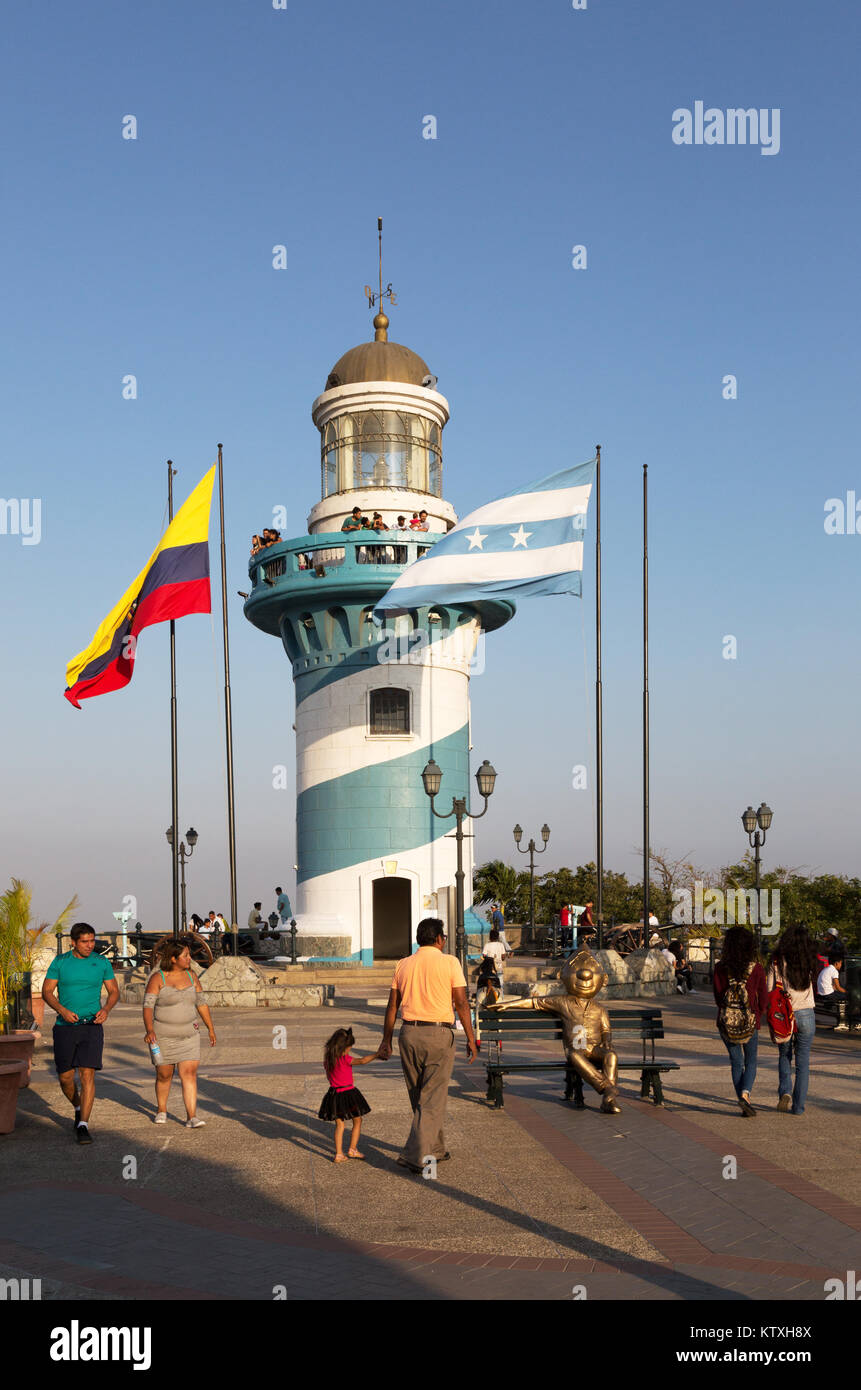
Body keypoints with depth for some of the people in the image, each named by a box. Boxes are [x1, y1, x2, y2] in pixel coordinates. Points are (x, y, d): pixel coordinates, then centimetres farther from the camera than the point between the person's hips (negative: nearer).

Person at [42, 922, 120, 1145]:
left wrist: (105, 1010, -11)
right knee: (65, 1078, 6)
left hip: (92, 1026, -1)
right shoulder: (60, 962, 0)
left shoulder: (102, 962, 2)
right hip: (65, 1027, 1)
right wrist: (62, 1010, -16)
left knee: (87, 1074, -12)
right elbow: (46, 991, 1)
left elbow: (114, 991, 9)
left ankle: (83, 1126, -9)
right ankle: (78, 1108, 35)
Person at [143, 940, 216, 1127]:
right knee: (164, 1075, 10)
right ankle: (161, 1110, 33)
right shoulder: (157, 978, -10)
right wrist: (149, 1030, -29)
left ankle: (191, 1117, -10)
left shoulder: (191, 976, 3)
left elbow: (201, 1003, 11)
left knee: (189, 1074, -8)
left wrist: (210, 1028, 13)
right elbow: (148, 1006, -15)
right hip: (163, 1036, -3)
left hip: (189, 1035, 3)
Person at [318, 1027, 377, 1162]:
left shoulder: (328, 1060, 2)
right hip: (348, 1093, -6)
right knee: (357, 1122, 13)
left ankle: (339, 1154, 8)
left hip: (334, 1094, 6)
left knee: (339, 1124, 13)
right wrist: (376, 1054, -21)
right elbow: (362, 1061, -27)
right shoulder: (345, 1059, -18)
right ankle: (352, 1149, 15)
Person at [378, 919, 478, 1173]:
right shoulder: (450, 962, -3)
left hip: (409, 1032, 4)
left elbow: (392, 1005, 9)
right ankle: (415, 1155, -6)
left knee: (419, 1098, 16)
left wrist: (386, 1040, 14)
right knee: (432, 1099, 1)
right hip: (439, 1034, -4)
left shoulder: (403, 965, 8)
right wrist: (471, 1038, -3)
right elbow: (461, 1003, -7)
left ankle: (435, 1149, 27)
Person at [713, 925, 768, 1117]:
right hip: (750, 1023, -1)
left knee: (736, 1062, 14)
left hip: (726, 1023, 1)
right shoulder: (756, 968, -8)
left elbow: (717, 997, 0)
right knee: (751, 1061, 15)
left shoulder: (720, 968, -7)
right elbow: (763, 999, -1)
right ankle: (745, 1093, -8)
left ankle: (744, 1103, 12)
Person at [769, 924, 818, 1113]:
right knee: (803, 1062, 8)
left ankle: (785, 1092, -1)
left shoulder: (778, 963, -7)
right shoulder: (809, 964, -2)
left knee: (784, 1057, 19)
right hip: (806, 1015, 1)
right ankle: (798, 1106, 9)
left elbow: (769, 992, -9)